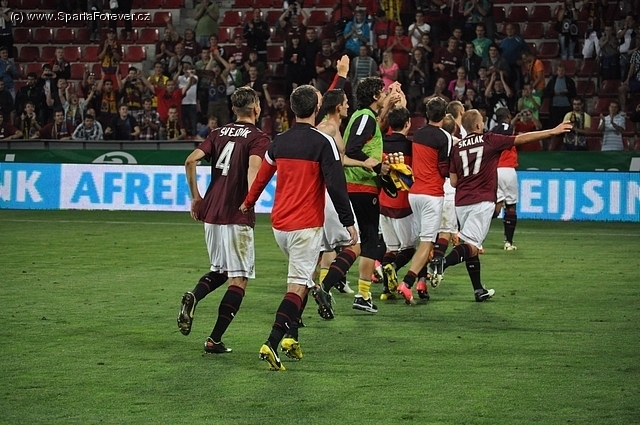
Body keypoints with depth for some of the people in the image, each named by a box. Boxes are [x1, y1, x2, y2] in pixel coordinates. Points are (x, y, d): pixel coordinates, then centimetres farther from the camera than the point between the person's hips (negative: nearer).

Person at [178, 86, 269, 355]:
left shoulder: (219, 133, 12)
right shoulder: (258, 138, -3)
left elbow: (190, 161, 3)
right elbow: (253, 167, -23)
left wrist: (196, 197, 11)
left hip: (211, 212, 6)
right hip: (237, 217, -6)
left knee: (219, 271, 23)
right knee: (239, 279, 2)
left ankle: (193, 297, -7)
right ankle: (214, 340, -4)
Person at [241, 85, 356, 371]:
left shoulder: (279, 142, 6)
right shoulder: (323, 143, -11)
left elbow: (261, 176, 18)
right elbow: (336, 185, -14)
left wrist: (247, 203, 36)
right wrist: (348, 222, -6)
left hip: (279, 224, 6)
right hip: (307, 225, -6)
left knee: (300, 279, 24)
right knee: (297, 286, -7)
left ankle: (291, 336, 15)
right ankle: (272, 343, -20)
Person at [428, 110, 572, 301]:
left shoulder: (457, 148, 8)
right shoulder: (489, 140, -1)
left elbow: (453, 181, 9)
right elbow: (523, 139, 1)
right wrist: (553, 132, 7)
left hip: (461, 203, 5)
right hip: (482, 201, -5)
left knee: (472, 245, 15)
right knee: (472, 246, -10)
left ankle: (479, 290, 16)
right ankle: (443, 262, -36)